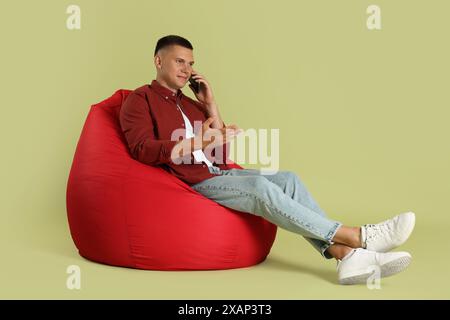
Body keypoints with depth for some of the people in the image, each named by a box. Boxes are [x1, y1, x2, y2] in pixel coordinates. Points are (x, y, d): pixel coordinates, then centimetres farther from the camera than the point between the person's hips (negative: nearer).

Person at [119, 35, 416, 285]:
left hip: (218, 174, 7)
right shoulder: (140, 99, 4)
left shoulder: (191, 104, 23)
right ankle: (358, 236, -29)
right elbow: (143, 150, -14)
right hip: (190, 182, -7)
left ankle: (345, 253, -29)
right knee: (260, 186, -30)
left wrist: (211, 106, 8)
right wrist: (197, 142, -25)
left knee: (287, 179, -16)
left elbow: (220, 155, 16)